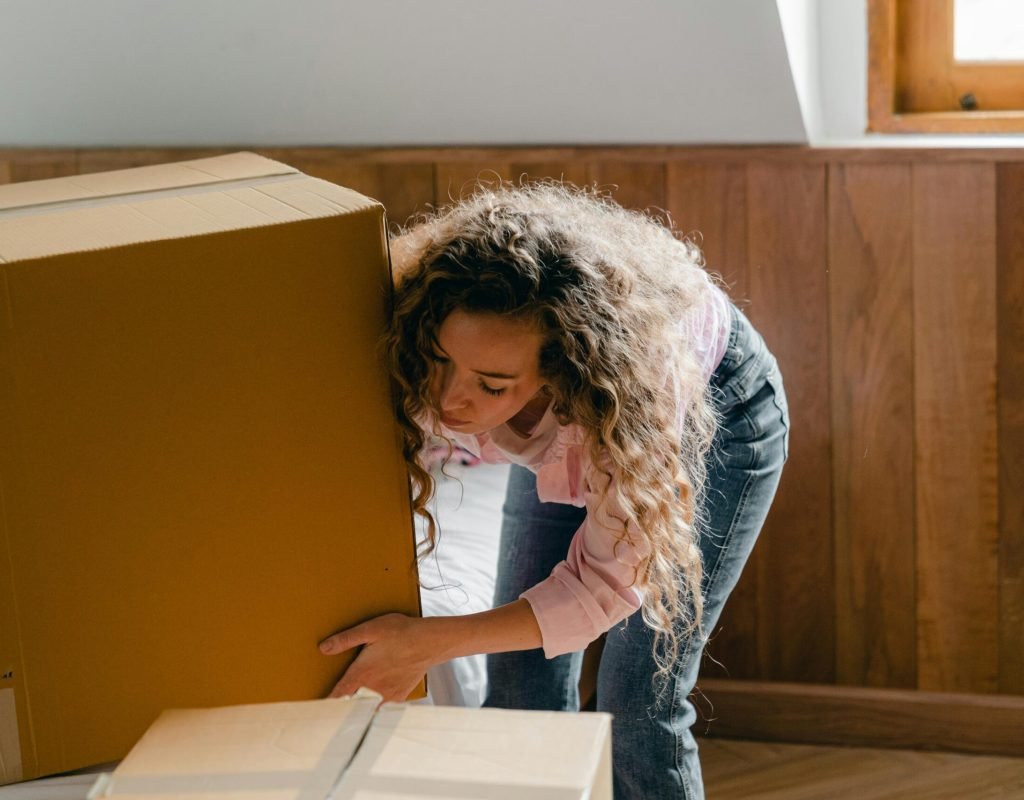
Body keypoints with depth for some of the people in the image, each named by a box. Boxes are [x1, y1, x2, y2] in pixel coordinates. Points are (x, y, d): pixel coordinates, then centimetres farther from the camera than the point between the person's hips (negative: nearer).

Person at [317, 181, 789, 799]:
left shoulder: (639, 373, -44)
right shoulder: (422, 337, -35)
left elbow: (609, 582, -34)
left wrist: (433, 643, -42)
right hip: (561, 428, 4)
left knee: (639, 707, -9)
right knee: (522, 689, 1)